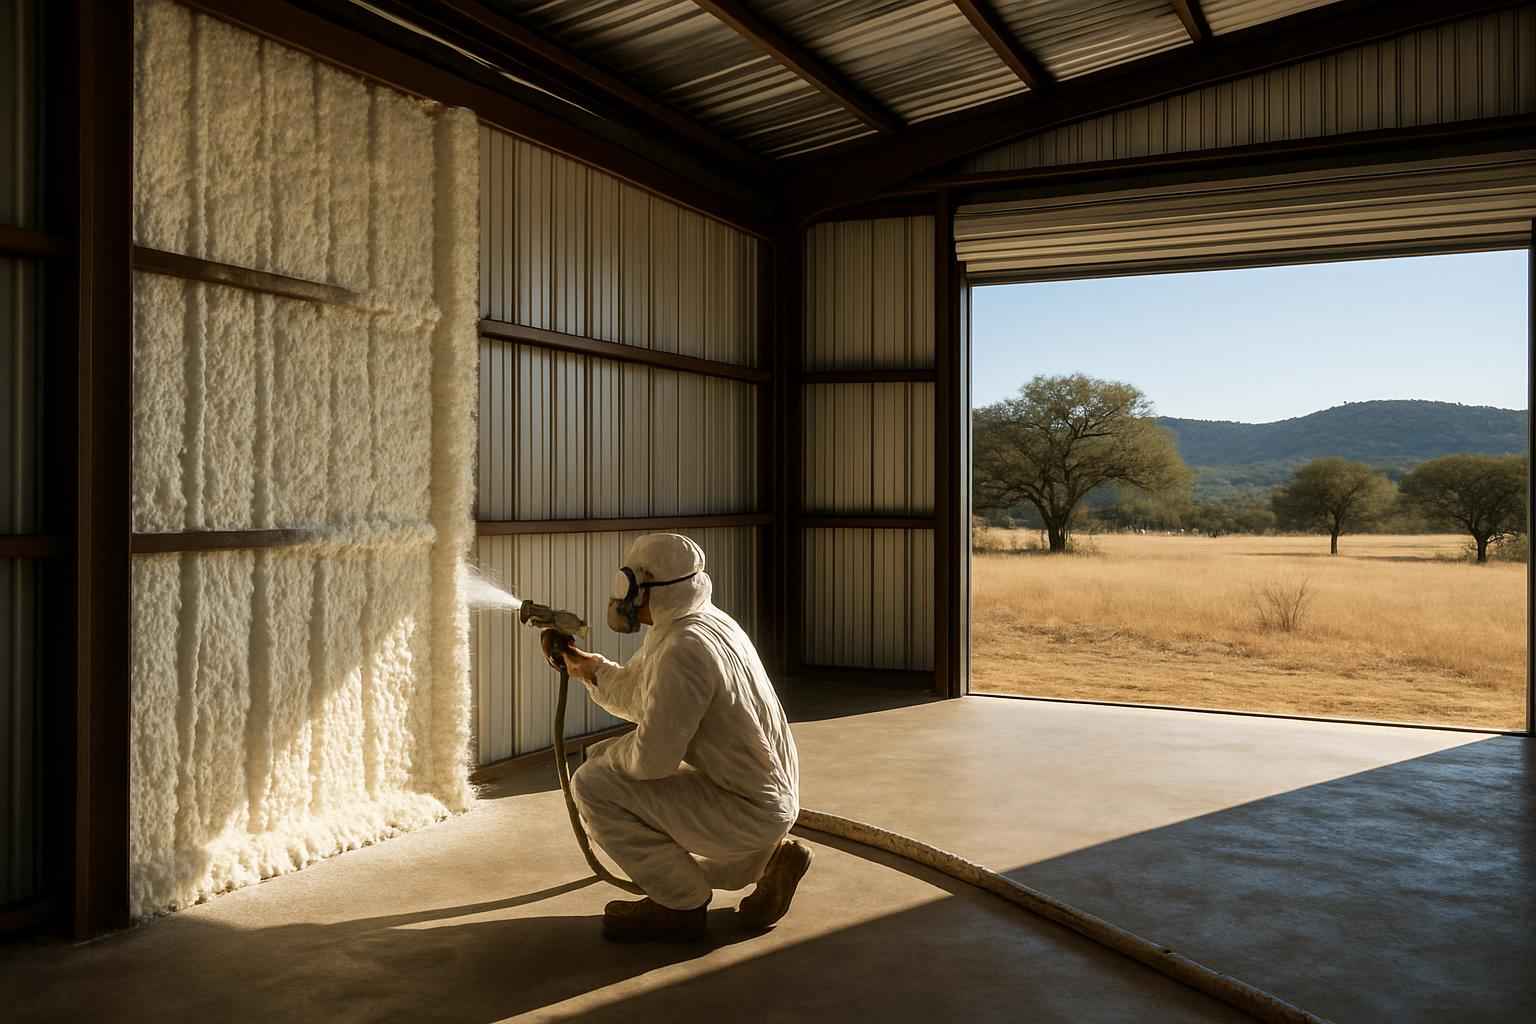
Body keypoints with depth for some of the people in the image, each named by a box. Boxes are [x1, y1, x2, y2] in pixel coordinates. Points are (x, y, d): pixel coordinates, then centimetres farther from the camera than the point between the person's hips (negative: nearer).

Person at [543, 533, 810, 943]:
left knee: (593, 785, -11)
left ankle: (680, 904, 2)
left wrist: (603, 755, -5)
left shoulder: (684, 649, -24)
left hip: (747, 811, -10)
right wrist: (587, 666, 11)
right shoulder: (701, 621, 7)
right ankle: (764, 858, 18)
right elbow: (637, 696, 20)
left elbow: (652, 756, -23)